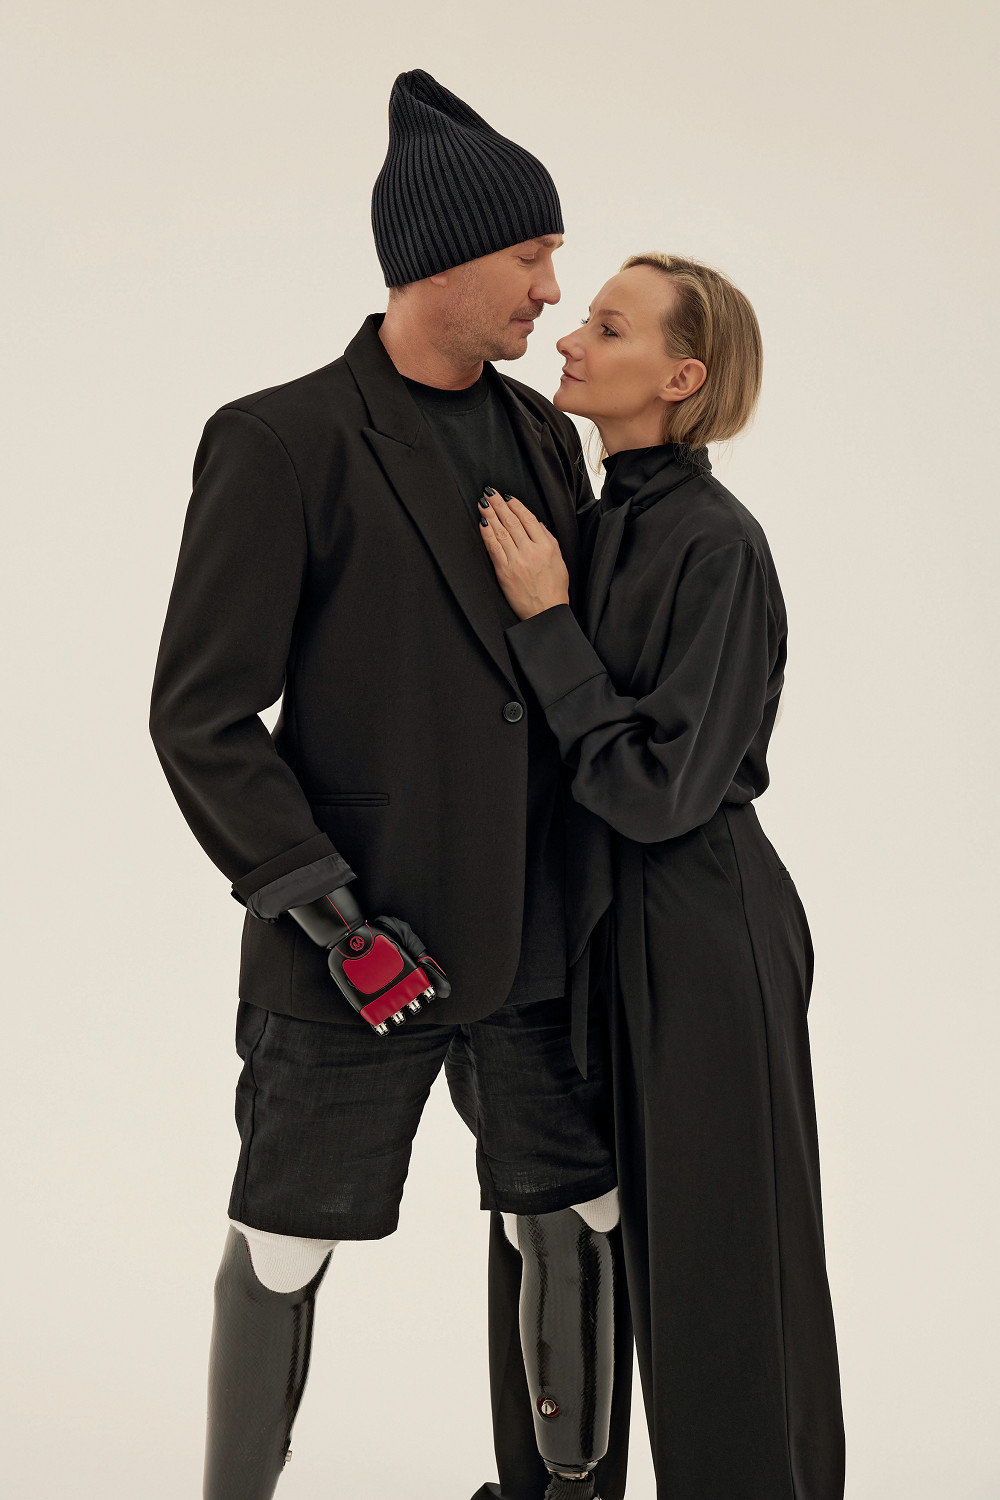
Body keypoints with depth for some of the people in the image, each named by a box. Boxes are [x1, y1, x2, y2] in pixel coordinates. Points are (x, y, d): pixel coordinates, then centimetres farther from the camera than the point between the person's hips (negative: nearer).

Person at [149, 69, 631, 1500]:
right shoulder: (280, 443, -10)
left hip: (532, 936, 6)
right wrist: (328, 912, -16)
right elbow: (201, 715, -11)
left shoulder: (543, 434, 9)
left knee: (581, 1222, 12)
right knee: (283, 1249, 8)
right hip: (359, 949, -5)